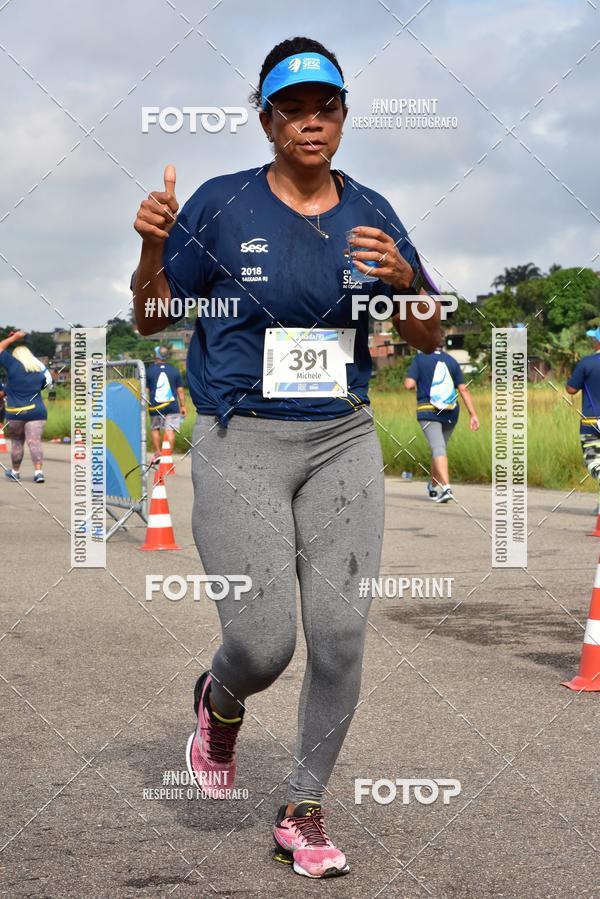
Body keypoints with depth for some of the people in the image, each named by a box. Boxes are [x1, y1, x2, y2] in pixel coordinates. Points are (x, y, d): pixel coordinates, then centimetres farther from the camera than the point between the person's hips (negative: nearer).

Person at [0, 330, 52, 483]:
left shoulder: (13, 365, -7)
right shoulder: (40, 371, 6)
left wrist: (14, 337, 10)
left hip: (16, 412, -2)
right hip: (37, 411, 2)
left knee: (17, 442, 11)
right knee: (35, 442, -3)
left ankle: (15, 472, 23)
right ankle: (38, 472, -15)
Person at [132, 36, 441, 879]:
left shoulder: (371, 213, 5)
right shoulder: (222, 204, -3)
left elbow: (429, 338, 8)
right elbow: (151, 318, 3)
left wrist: (404, 279, -13)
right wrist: (152, 248, -16)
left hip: (343, 443, 3)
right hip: (240, 444, -3)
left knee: (341, 635, -3)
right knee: (261, 645, -8)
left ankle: (304, 810, 16)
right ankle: (220, 702, 30)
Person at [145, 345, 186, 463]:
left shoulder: (149, 370, -1)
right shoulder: (174, 370, 2)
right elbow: (180, 390, 5)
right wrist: (183, 406, 12)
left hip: (155, 406, 0)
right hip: (172, 406, 0)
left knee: (155, 429, 16)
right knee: (170, 430, 0)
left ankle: (157, 452, 16)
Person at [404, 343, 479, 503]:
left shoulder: (420, 359, -3)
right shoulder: (451, 361, 6)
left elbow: (409, 384, -11)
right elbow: (463, 389, 0)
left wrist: (416, 384, 13)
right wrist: (473, 415, -1)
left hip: (428, 412, -4)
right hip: (450, 413, 4)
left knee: (438, 449, -13)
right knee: (440, 447, 20)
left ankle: (446, 488, -32)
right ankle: (433, 486, 35)